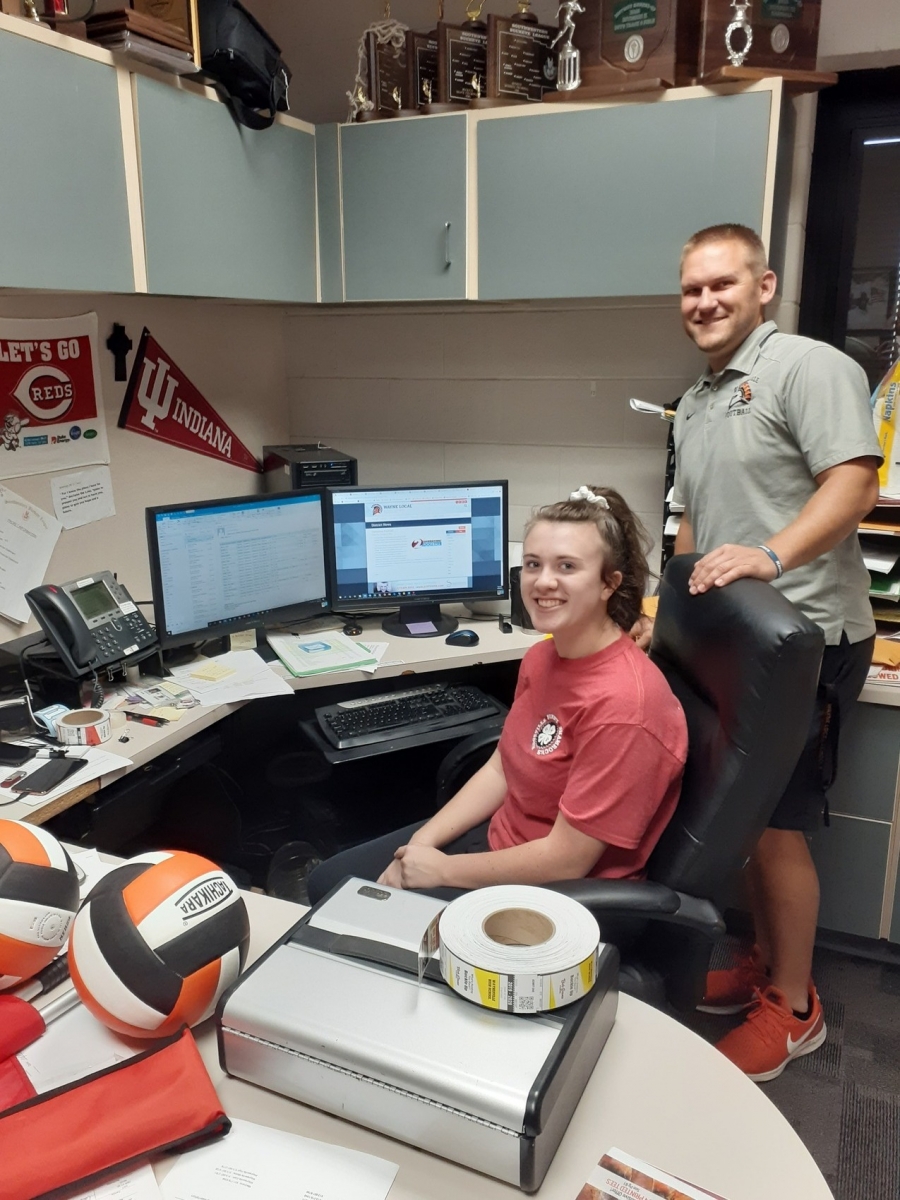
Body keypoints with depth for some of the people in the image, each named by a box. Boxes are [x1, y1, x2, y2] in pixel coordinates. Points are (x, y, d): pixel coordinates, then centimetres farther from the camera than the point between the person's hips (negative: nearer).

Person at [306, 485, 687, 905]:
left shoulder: (622, 702, -29)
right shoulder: (542, 657, -2)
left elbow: (566, 861, -25)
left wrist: (442, 870, -14)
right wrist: (420, 843, -3)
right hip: (500, 840, 8)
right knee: (327, 883, 13)